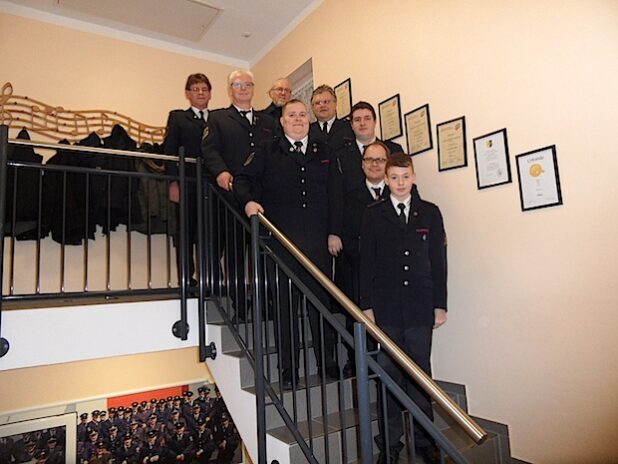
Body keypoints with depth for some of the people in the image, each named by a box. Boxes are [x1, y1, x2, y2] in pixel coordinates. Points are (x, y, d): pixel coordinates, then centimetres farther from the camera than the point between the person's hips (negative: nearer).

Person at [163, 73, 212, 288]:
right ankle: (187, 281, 8)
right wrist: (173, 183, -8)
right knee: (185, 236, 2)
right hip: (187, 187, -1)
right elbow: (170, 151, 3)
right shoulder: (177, 117, 13)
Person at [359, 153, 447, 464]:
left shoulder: (430, 213, 8)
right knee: (388, 375, 5)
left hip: (421, 309, 1)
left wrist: (440, 305, 3)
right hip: (386, 309, -1)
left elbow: (439, 261, 7)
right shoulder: (373, 214, 5)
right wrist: (366, 305, -3)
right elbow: (366, 262, 2)